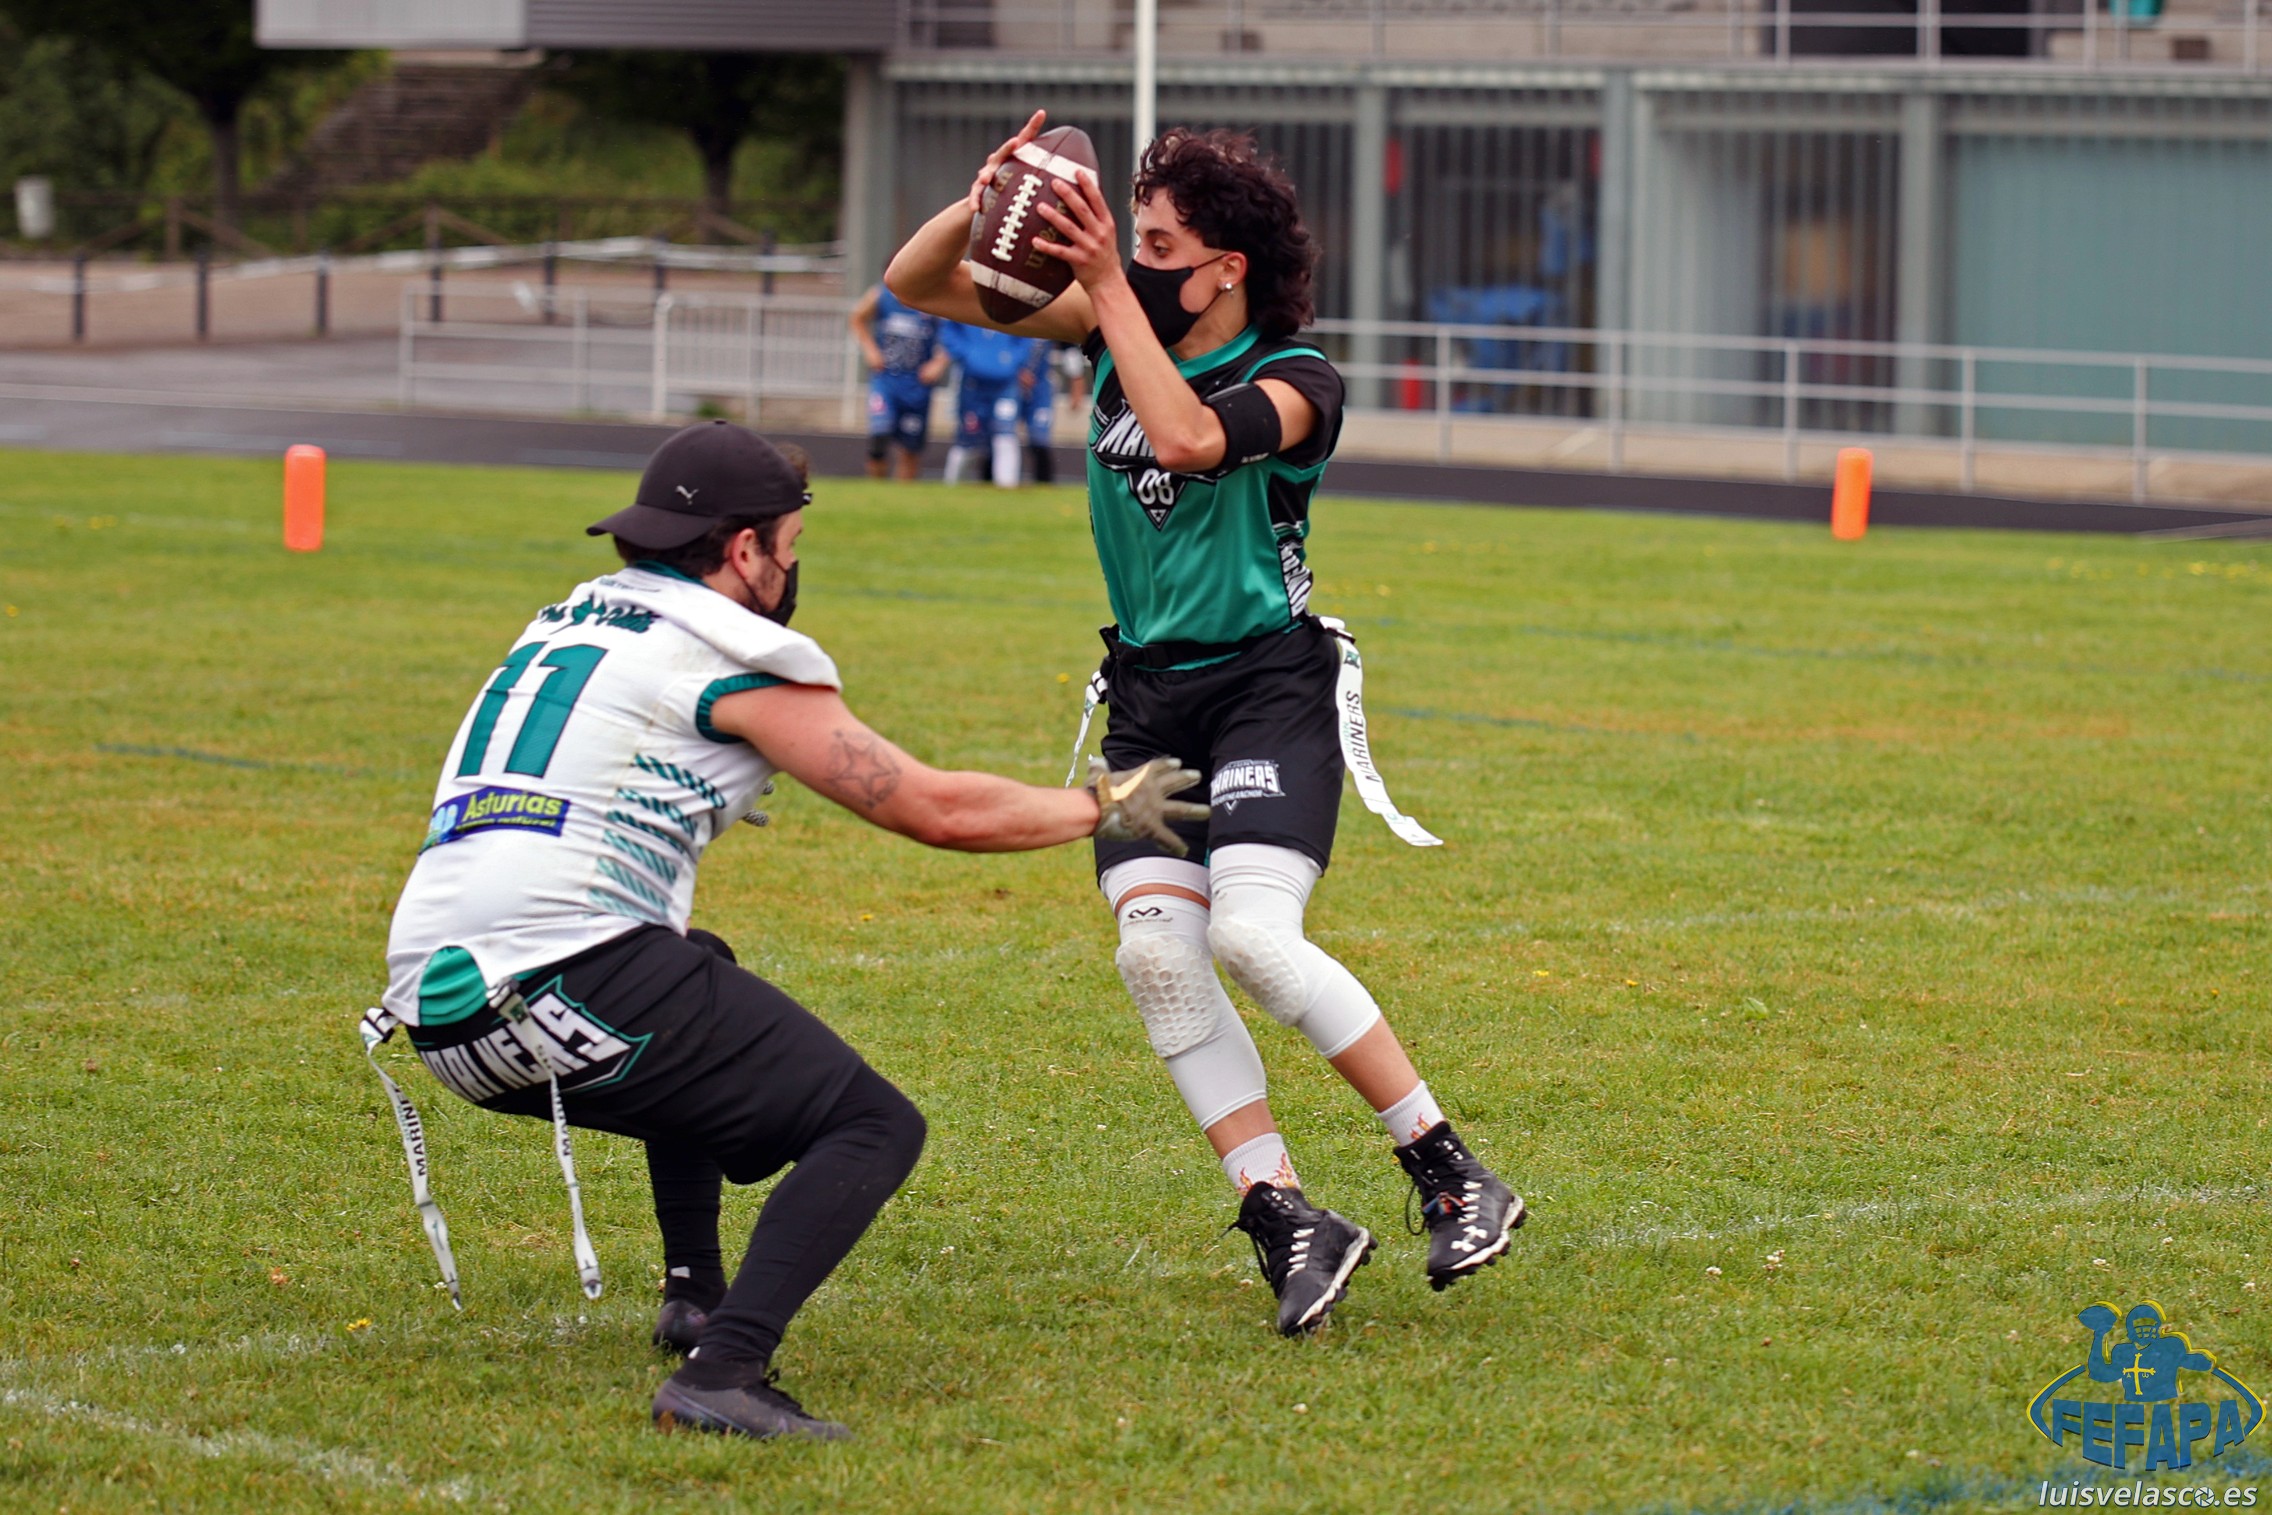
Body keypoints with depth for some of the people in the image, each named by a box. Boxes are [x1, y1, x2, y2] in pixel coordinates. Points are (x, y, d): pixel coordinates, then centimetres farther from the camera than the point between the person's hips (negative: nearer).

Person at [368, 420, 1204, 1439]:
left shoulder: (562, 626, 23)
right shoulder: (726, 651, 2)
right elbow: (942, 812, 5)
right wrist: (1103, 809, 20)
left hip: (438, 1020, 8)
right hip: (566, 982, -8)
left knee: (703, 990, 37)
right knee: (873, 1127, -3)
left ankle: (695, 1293, 28)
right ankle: (721, 1372, -24)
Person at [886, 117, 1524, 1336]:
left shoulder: (1293, 379, -11)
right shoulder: (1117, 322, 4)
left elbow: (1188, 439, -33)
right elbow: (915, 285, 4)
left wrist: (1112, 291, -30)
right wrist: (980, 206, -16)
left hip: (1271, 685, -6)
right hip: (1148, 695, 6)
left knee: (1251, 938, -22)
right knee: (1155, 951, -12)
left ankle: (1453, 1177, -9)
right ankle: (1286, 1219, -7)